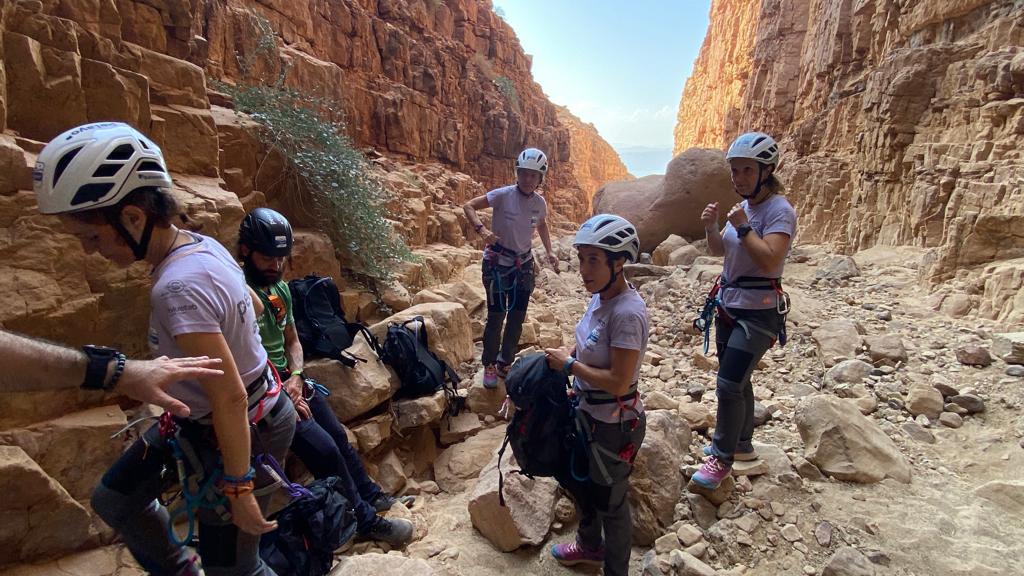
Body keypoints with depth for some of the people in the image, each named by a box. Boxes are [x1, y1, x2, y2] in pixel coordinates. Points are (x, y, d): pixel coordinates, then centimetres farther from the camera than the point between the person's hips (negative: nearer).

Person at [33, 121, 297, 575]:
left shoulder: (179, 287, -32)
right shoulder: (202, 244, -4)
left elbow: (230, 397, -30)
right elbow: (247, 307, 11)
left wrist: (239, 488, -20)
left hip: (240, 431, -9)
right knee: (114, 500, 23)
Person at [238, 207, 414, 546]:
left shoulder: (280, 288, 6)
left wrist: (295, 377, -5)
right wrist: (283, 396, -23)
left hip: (288, 382, 8)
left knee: (339, 436, 11)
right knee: (324, 449, -14)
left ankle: (370, 495, 33)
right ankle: (365, 520, 4)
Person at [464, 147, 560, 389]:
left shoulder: (539, 202, -3)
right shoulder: (503, 195, -17)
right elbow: (469, 206, -15)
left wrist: (549, 252, 8)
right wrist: (481, 229, -32)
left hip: (524, 264, 5)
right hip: (497, 263, -5)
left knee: (517, 318, 10)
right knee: (496, 317, -1)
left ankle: (505, 364, 29)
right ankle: (489, 366, 20)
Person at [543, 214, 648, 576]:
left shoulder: (627, 312, -29)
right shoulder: (599, 297, -4)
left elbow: (618, 383, -29)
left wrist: (570, 364, -20)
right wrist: (562, 359, -1)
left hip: (614, 424, -9)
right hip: (587, 412, 9)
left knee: (610, 500, 15)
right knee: (576, 480, 28)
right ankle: (590, 545, 56)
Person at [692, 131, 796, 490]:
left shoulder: (779, 210, -15)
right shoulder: (744, 206, 9)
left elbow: (769, 260, -26)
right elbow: (718, 251, 13)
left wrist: (742, 227, -22)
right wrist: (711, 227, -4)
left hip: (759, 312, -8)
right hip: (729, 304, 8)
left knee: (728, 383, -11)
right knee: (736, 380, 18)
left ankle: (722, 458, 7)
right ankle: (741, 443, 36)